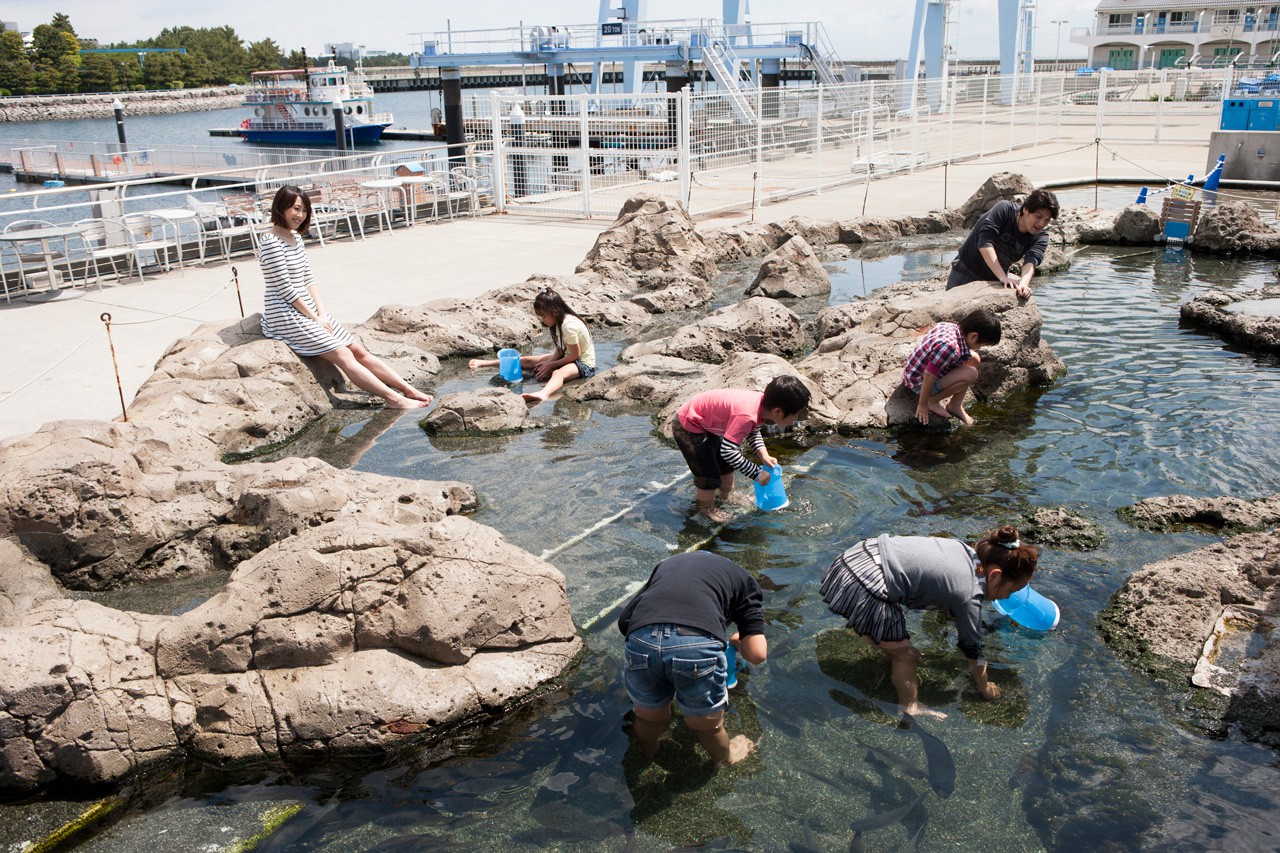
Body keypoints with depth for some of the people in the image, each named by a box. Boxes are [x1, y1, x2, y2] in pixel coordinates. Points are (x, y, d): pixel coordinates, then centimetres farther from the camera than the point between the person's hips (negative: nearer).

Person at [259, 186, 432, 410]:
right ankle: (393, 399, -23)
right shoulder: (271, 242, -14)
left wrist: (321, 313, 0)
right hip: (285, 317, -9)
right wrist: (314, 318, -12)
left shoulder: (295, 237, 14)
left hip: (308, 311, 9)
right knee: (343, 355, -17)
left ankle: (408, 389, -2)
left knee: (358, 350, 1)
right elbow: (285, 289, -16)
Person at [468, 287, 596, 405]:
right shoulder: (559, 322, 3)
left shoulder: (568, 325, -26)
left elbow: (575, 354, -22)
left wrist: (550, 365, -15)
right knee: (527, 360, 5)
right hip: (567, 357, 9)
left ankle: (542, 395, -75)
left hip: (585, 364, -9)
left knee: (558, 373, -42)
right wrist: (548, 363, -11)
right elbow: (560, 350, 6)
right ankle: (483, 363, 11)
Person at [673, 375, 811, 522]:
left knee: (727, 465, 23)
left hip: (707, 424, 9)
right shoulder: (746, 415, -39)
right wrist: (756, 473, -27)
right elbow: (728, 451, -38)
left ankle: (726, 498, 46)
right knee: (710, 474, -4)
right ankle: (706, 509, 22)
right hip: (688, 427, -9)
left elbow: (753, 430, 11)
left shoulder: (762, 402, -11)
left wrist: (763, 455, -2)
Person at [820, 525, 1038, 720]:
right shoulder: (969, 596, -10)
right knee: (905, 654, 11)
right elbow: (973, 649, 6)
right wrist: (985, 687, 25)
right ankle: (910, 709, 29)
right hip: (864, 591, -9)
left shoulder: (966, 550, 10)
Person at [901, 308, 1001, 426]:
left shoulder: (950, 326, -6)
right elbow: (929, 376, -30)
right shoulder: (951, 347, -33)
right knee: (971, 374, -24)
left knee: (974, 358, 6)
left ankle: (955, 405, 10)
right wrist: (922, 405, -18)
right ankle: (932, 401, -6)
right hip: (919, 383, -10)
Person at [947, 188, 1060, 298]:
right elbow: (984, 243, -31)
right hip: (966, 272, -3)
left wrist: (1024, 283, -51)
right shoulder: (1004, 210, -20)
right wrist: (1003, 277, -41)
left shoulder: (1040, 238, -10)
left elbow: (1031, 260, -28)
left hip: (995, 281, 3)